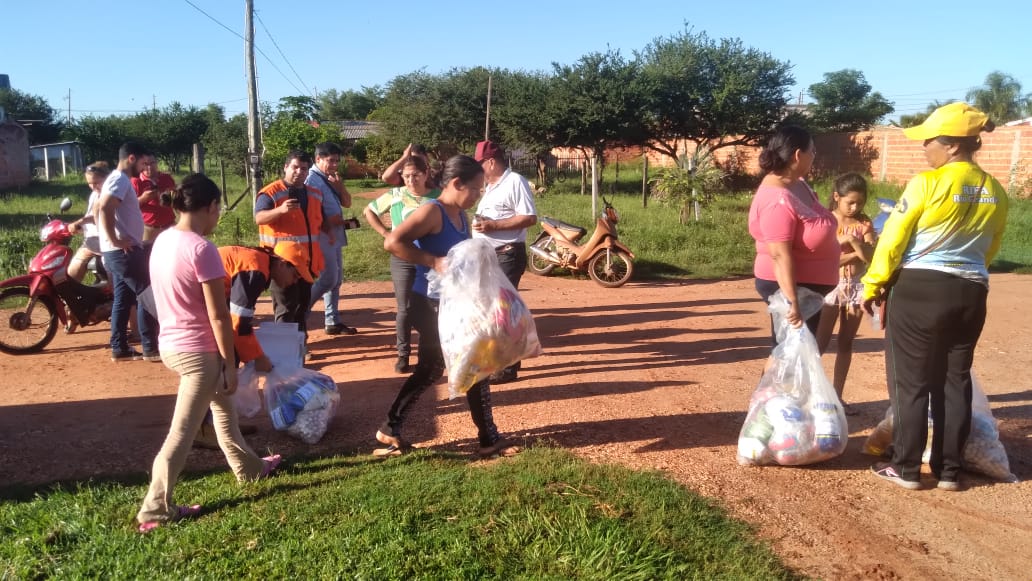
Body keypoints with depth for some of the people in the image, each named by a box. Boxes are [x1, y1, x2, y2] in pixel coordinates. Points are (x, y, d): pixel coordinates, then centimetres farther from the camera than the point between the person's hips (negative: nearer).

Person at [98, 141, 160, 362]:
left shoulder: (119, 180, 19)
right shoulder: (120, 179, -12)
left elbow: (103, 209, 25)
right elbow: (105, 208, -27)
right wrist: (115, 240, -24)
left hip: (119, 252, 10)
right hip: (125, 251, -10)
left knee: (123, 300, 12)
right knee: (148, 296, -5)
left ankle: (120, 349, 17)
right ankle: (150, 348, -2)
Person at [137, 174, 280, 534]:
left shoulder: (162, 242, 5)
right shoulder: (201, 249, -21)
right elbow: (218, 316, -19)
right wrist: (230, 364, -11)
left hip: (170, 344, 10)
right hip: (198, 351, -10)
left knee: (222, 403, 26)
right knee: (182, 433, 0)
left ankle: (248, 467, 41)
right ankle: (155, 510, 9)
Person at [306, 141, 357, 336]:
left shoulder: (331, 179, 15)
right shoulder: (312, 180, -13)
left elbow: (347, 203, 13)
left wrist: (339, 185, -3)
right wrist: (327, 227, -11)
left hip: (336, 235, 9)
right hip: (323, 236, -9)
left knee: (336, 280, 11)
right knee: (328, 279, -11)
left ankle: (333, 321, 17)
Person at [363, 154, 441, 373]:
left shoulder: (439, 196, -4)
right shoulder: (395, 195, -1)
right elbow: (368, 211, 11)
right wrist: (385, 233, 1)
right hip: (402, 259, 0)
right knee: (405, 309, 3)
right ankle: (403, 354, 15)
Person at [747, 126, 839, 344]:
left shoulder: (798, 184, 6)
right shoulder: (778, 200, -25)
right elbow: (780, 255, -30)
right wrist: (792, 301, -31)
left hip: (807, 285, 10)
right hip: (787, 286, -10)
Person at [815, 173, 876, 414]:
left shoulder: (864, 223, 3)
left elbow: (872, 257, -7)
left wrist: (854, 241, -22)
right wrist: (856, 254, -12)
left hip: (857, 286, 4)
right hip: (830, 286, -4)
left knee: (846, 343, 9)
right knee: (821, 342, -2)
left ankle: (837, 395, 17)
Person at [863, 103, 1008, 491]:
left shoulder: (927, 183, -12)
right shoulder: (995, 192, 6)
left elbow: (893, 240, -9)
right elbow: (990, 250, 15)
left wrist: (872, 286, 1)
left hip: (919, 289, -6)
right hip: (971, 293, 6)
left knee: (910, 382, 5)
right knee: (955, 382, 13)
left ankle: (907, 468, 12)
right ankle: (949, 470, 21)